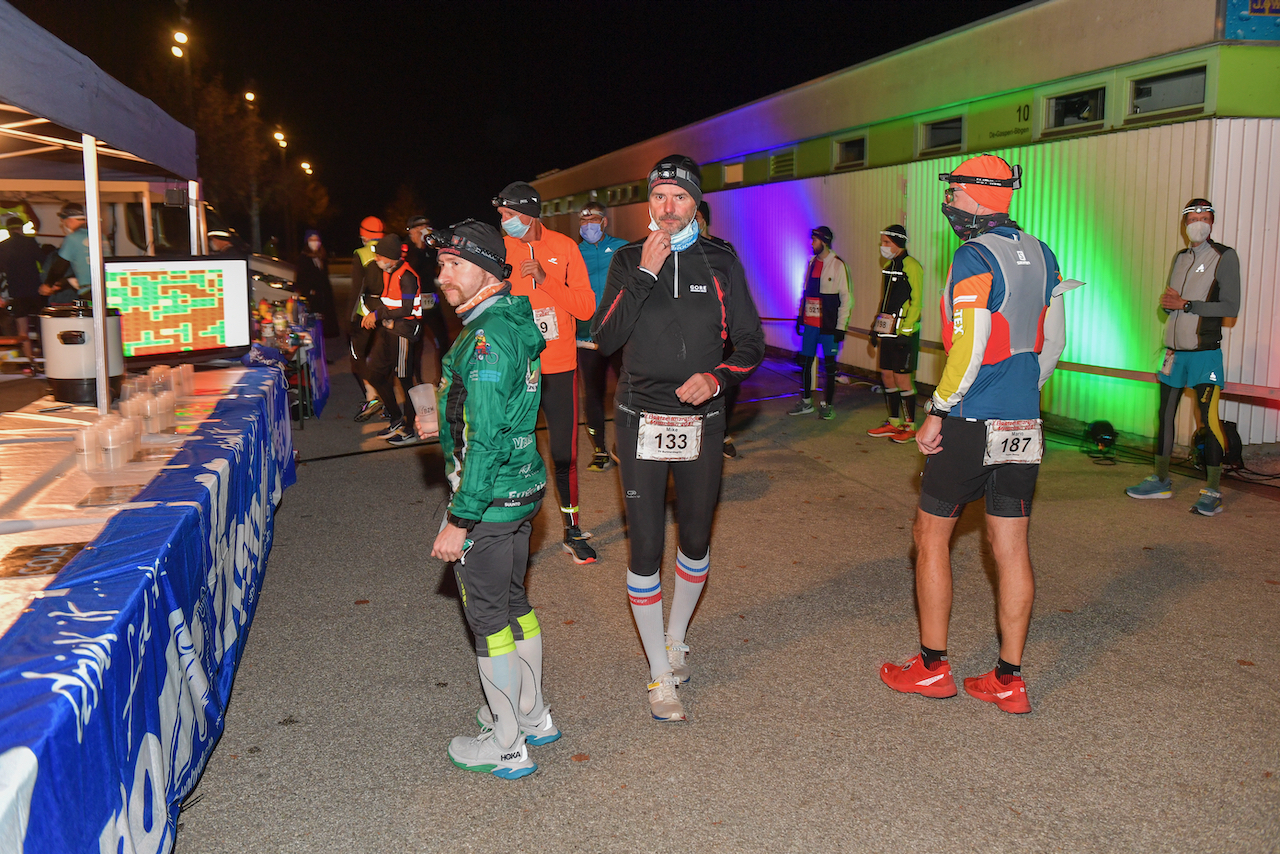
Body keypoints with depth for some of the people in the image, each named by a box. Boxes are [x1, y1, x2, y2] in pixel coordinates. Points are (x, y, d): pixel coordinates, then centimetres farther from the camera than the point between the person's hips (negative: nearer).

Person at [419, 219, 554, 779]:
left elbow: (486, 438, -25)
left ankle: (505, 747, 16)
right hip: (523, 487, 10)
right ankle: (531, 716, 35)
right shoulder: (518, 323, 9)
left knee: (488, 616, 3)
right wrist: (448, 426, 17)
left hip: (488, 501, -10)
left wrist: (459, 520, -22)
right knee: (513, 602, 20)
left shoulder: (486, 338, -22)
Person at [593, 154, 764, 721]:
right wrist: (644, 275, -17)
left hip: (702, 422, 1)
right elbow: (605, 339, -10)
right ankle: (660, 675, 13)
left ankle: (675, 639, 39)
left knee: (696, 542, 14)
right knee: (644, 550, -1)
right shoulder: (629, 260, 2)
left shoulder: (720, 261, 2)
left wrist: (717, 377, -17)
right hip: (640, 422, -1)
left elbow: (751, 344, 3)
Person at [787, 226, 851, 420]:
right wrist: (800, 316, 16)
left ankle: (826, 404, 12)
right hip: (810, 323, 6)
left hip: (828, 325, -6)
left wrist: (840, 326, -11)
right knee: (806, 361, 10)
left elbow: (846, 298, -8)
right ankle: (806, 402, 22)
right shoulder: (812, 262, 10)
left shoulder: (838, 265, -9)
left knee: (829, 364, 2)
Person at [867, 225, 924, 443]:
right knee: (886, 375, 11)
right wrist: (876, 328, 19)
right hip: (888, 331, 9)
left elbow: (916, 302, -16)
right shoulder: (888, 266, 15)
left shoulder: (911, 266, -12)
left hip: (904, 332, -9)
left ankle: (910, 426, 4)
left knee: (902, 378, -6)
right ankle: (893, 423, 21)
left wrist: (904, 331, -19)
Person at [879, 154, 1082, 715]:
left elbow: (969, 348, -20)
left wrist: (937, 412, -12)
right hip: (1024, 424, 7)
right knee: (1012, 547, 9)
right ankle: (1009, 680, 15)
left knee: (931, 536, 8)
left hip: (971, 423, -7)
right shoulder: (1040, 255, 10)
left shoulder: (975, 258, -14)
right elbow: (1053, 342, 14)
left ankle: (932, 667, 15)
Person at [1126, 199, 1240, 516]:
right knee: (1165, 416, 10)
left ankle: (1213, 491, -2)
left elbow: (1231, 307, -11)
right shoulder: (1179, 258, 15)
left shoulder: (1225, 256, -4)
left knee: (1209, 419, -8)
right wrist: (1167, 302, -4)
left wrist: (1185, 304, -14)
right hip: (1175, 350, 6)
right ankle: (1161, 481, 22)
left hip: (1205, 352, -6)